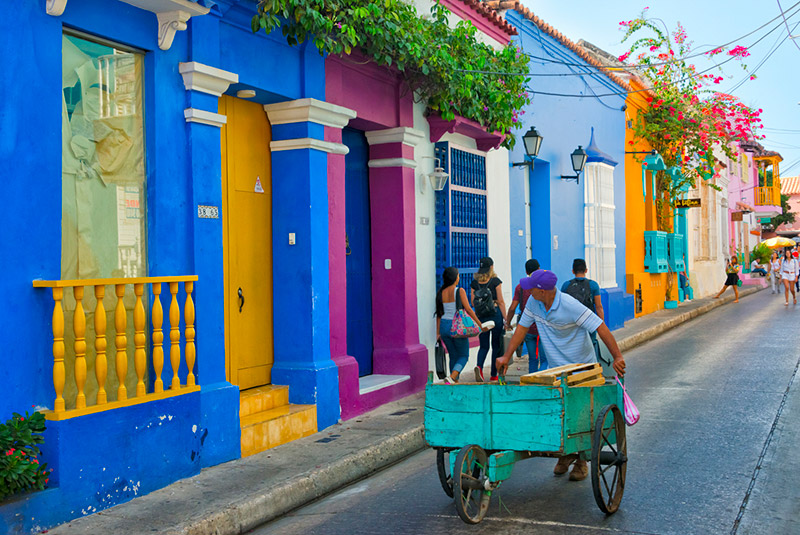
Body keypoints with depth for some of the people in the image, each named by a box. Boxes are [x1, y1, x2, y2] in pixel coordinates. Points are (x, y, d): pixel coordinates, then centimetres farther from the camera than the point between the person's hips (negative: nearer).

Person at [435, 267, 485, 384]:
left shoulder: (441, 293, 4)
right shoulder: (459, 291, -10)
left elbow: (439, 313, 7)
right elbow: (468, 309, -11)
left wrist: (438, 332, 13)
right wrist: (479, 323, -3)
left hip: (444, 326, 5)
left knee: (453, 356, 18)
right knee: (464, 356, 7)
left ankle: (455, 381, 18)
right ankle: (452, 377, -15)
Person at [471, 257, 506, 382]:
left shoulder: (474, 283, 3)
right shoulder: (495, 281, -7)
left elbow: (472, 303, 5)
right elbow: (500, 302, -6)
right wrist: (505, 319, -1)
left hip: (480, 317, 3)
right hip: (495, 314, -3)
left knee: (483, 346, 10)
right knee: (496, 346, 7)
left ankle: (479, 366, -17)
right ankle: (494, 375, 10)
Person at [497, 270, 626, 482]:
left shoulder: (570, 306, -25)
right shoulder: (533, 303, -6)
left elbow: (600, 327, -25)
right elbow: (522, 328, 4)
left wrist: (617, 357, -32)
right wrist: (507, 356, -3)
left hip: (582, 368, -5)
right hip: (555, 369, 6)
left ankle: (581, 461, 12)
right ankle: (565, 454, 25)